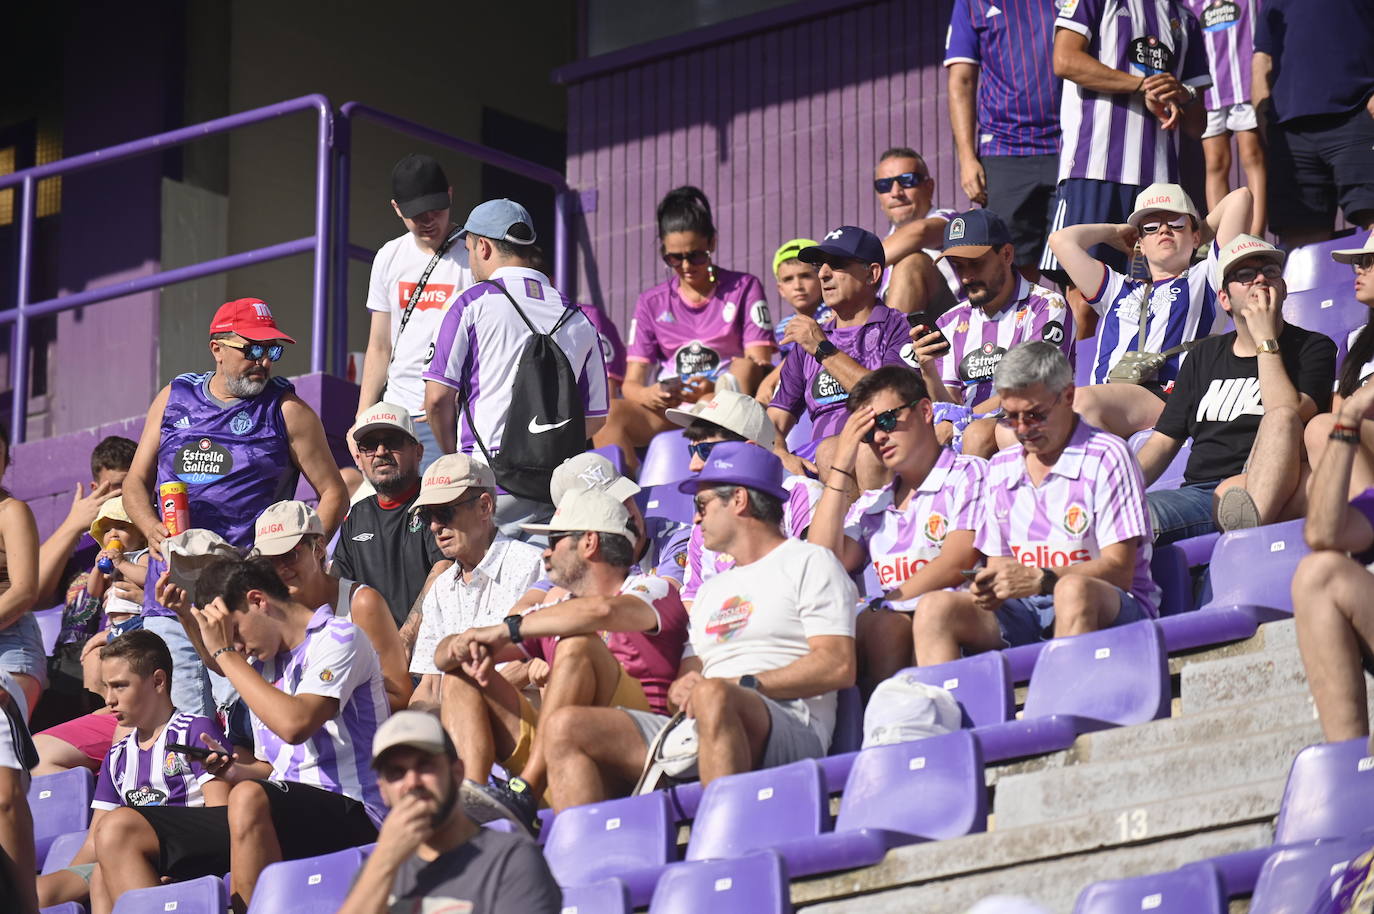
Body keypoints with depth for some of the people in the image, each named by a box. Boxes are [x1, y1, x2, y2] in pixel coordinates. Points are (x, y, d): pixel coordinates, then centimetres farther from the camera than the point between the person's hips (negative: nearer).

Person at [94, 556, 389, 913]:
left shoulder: (337, 639, -3)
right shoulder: (263, 660, 20)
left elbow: (295, 724, -21)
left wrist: (225, 653, -11)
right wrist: (239, 771, 4)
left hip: (344, 816, -8)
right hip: (280, 816, 8)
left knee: (249, 799, -41)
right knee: (119, 831, -3)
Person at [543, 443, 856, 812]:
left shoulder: (809, 563, 9)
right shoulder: (713, 590, 34)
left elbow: (838, 666, -6)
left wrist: (742, 684, -15)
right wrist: (681, 691, -2)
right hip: (694, 733, 7)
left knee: (713, 697, -41)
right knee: (565, 728, -8)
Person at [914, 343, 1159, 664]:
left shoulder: (1107, 457, -3)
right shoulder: (1001, 468, 17)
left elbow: (1119, 570, -11)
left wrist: (1040, 579, -25)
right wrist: (989, 586, -8)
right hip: (1026, 612, 5)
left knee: (1074, 590, -39)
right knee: (935, 608, -20)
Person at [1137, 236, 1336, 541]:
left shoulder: (1313, 347, 13)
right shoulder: (1205, 356, 26)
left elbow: (1288, 416, -7)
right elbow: (1163, 441, 21)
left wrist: (1266, 341, -2)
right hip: (1198, 495, 4)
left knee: (1281, 418, -37)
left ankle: (1250, 525, -60)